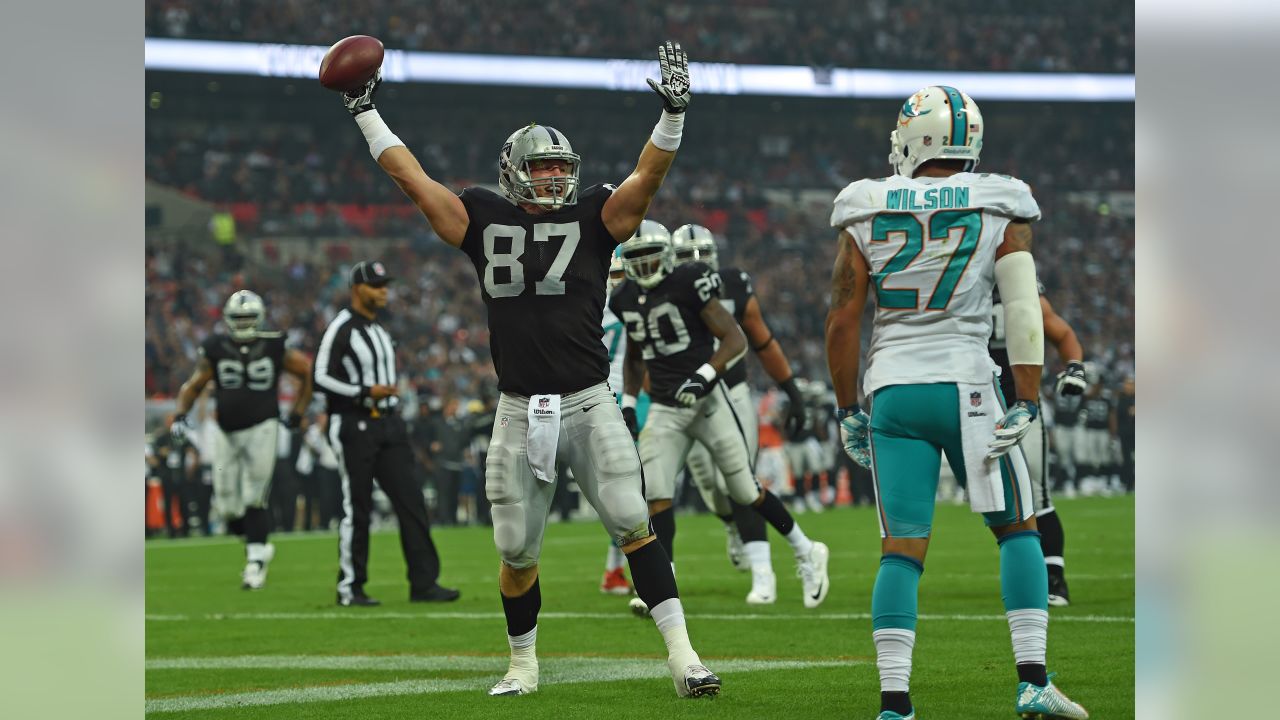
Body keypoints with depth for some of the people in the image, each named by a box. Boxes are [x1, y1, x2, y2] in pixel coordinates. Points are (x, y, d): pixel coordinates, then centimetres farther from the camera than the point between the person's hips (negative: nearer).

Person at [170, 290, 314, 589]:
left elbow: (309, 372, 10)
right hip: (226, 432, 3)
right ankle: (258, 546, 26)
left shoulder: (274, 349, -2)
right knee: (227, 505, 3)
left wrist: (298, 413, 7)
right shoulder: (216, 349, 1)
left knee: (254, 500, -10)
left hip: (261, 429, -3)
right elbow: (193, 385, 11)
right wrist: (180, 415, -5)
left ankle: (256, 560, -3)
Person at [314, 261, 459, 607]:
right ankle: (350, 588, 6)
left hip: (387, 425, 8)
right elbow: (321, 378, -16)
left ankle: (424, 582, 0)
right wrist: (365, 393, -22)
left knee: (411, 502, 0)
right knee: (356, 508, -3)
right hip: (353, 426, -8)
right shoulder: (340, 330, -9)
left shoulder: (380, 331, 17)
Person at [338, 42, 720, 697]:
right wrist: (365, 113, 13)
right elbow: (411, 176, 11)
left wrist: (673, 113, -20)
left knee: (633, 527, -11)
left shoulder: (593, 216, 6)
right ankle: (523, 665, 26)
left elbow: (648, 176, -6)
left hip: (589, 407, -1)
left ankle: (682, 657, -11)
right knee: (517, 552, 6)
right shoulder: (485, 220, 8)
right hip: (520, 414, 1)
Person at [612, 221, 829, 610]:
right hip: (665, 410, 5)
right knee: (657, 496, -9)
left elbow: (735, 340, -13)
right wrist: (628, 402, 13)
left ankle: (806, 554, 22)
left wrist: (705, 374, -26)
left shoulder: (689, 283, -12)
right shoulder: (627, 299, 8)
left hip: (706, 401, -5)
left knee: (746, 491, 3)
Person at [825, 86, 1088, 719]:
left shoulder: (868, 216, 2)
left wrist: (847, 411, 12)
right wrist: (1025, 404, -4)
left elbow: (842, 322, 3)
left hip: (892, 392, 1)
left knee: (901, 548, 3)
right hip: (966, 386, -1)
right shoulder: (1000, 214, 0)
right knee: (1017, 529, 12)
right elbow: (1025, 314, -6)